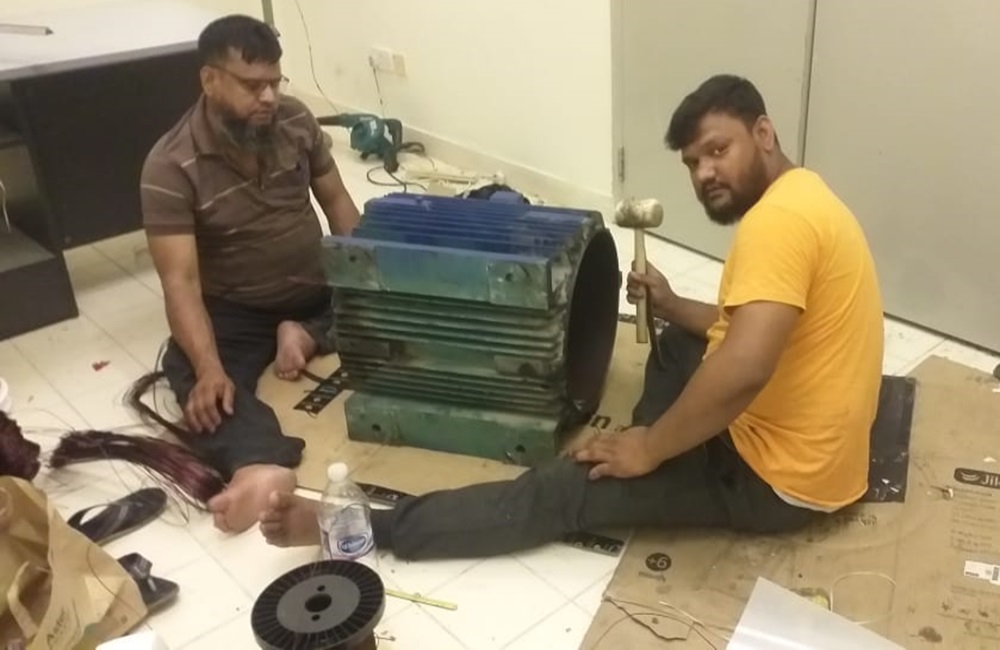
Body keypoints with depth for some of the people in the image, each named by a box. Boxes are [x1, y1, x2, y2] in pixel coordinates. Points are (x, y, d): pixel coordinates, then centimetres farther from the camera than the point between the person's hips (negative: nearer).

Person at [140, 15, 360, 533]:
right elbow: (180, 281, -26)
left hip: (319, 288, 4)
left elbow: (335, 200, 4)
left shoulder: (296, 120, -7)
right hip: (236, 308, -4)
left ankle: (306, 336, -12)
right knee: (190, 373, -32)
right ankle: (261, 468, -57)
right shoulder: (171, 166, -21)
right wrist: (209, 369, -39)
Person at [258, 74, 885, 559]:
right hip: (792, 438, 10)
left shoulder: (777, 218, -25)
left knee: (562, 488, -9)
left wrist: (648, 448, -22)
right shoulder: (802, 196, 10)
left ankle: (365, 528, -1)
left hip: (779, 477, -10)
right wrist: (672, 305, 8)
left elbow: (742, 370, -36)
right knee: (679, 342, 30)